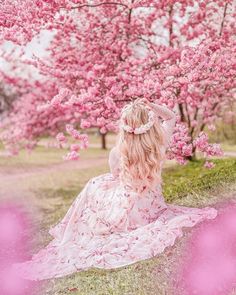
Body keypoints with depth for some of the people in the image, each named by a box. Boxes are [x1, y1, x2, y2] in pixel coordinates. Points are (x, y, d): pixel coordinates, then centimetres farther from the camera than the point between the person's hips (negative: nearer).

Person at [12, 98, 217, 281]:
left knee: (95, 186, 22)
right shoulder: (160, 144, -18)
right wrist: (151, 106, -13)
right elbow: (171, 117, 1)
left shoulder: (116, 153, -23)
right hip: (152, 208, 4)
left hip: (129, 212, -4)